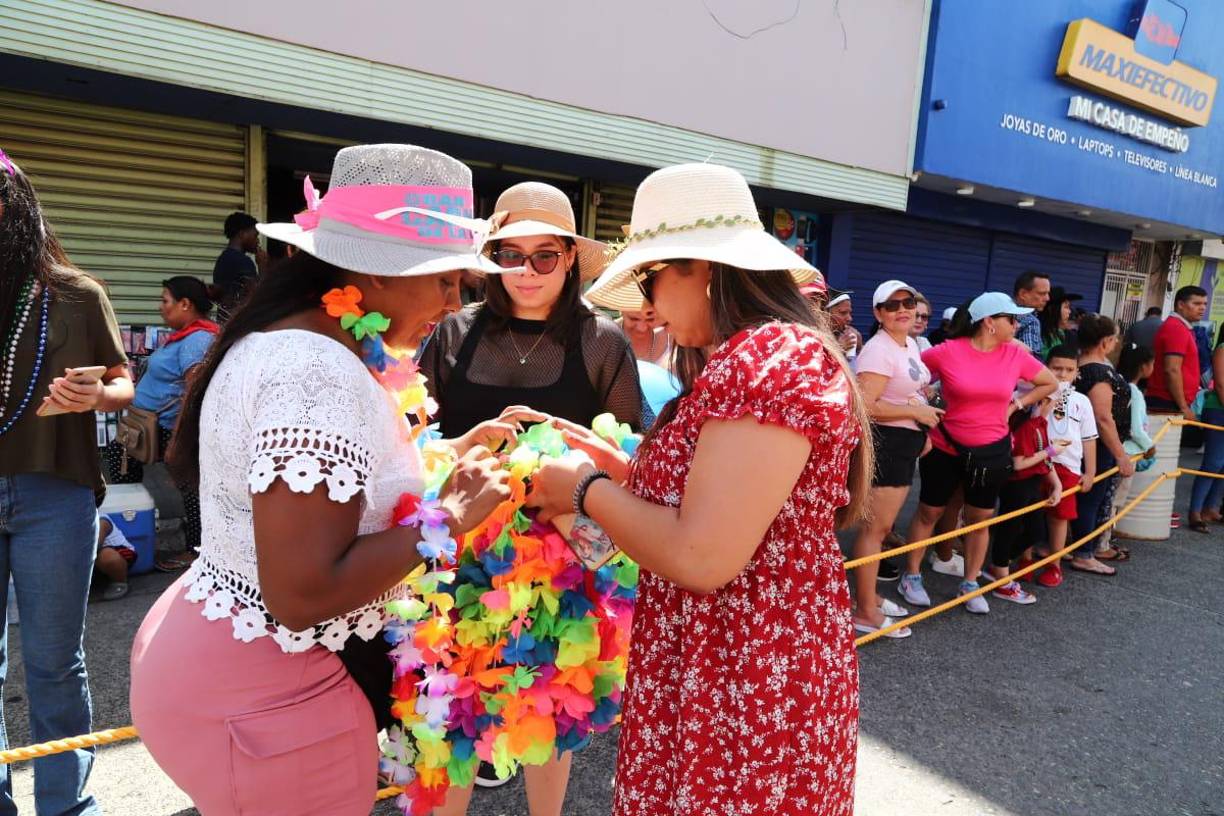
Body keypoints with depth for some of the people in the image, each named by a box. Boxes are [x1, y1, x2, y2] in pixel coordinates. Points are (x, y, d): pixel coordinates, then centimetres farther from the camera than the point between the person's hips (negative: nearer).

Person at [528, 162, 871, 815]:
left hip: (749, 689, -10)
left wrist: (587, 491, -13)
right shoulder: (757, 355, 12)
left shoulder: (771, 358, -22)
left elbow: (704, 557, -27)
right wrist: (624, 472, 8)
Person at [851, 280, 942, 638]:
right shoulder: (878, 350, -18)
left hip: (905, 445, 10)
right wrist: (918, 413, -18)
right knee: (875, 527, -4)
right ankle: (864, 612, 5)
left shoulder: (911, 344, 13)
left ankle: (868, 596, 29)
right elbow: (864, 406, -28)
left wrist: (923, 432, 16)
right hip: (885, 443, -10)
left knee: (882, 525, 17)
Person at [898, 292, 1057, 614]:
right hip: (945, 448, -3)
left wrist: (1017, 404, 1)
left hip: (992, 451, 3)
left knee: (980, 518, 12)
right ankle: (911, 576, 22)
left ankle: (970, 584, 27)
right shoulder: (947, 352, -14)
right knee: (928, 512, 8)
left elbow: (1050, 383, 12)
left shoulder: (1016, 354, -3)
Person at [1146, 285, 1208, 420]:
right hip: (1168, 404, -10)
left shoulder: (1182, 328, 18)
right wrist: (1184, 407, -19)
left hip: (1167, 402, 10)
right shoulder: (1177, 328, -13)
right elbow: (1172, 370, -21)